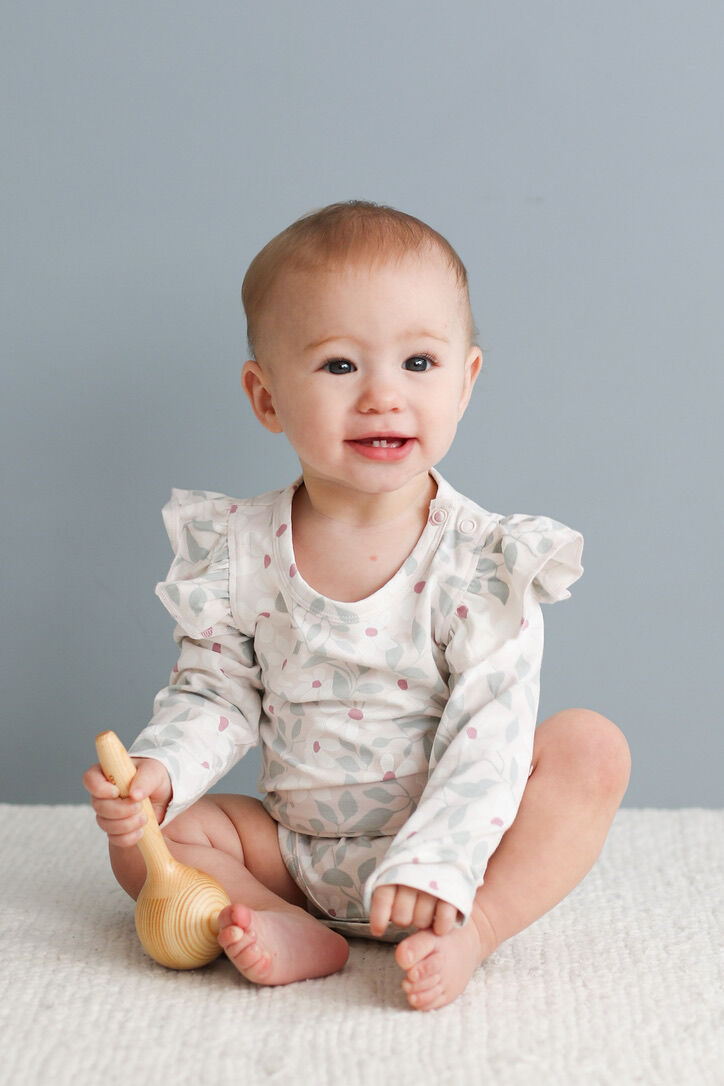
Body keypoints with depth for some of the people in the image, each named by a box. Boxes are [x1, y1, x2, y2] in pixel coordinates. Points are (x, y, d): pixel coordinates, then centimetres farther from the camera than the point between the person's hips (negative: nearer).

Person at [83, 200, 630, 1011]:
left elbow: (489, 730, -20)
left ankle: (471, 931, -28)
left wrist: (436, 863, -32)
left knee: (590, 745, -22)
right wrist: (160, 769, -19)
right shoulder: (237, 552, -8)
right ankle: (299, 935, -24)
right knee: (142, 835, -10)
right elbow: (215, 694, 1)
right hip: (295, 848, 3)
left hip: (446, 842, -2)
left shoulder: (483, 561, -16)